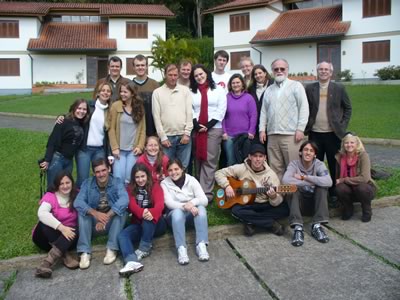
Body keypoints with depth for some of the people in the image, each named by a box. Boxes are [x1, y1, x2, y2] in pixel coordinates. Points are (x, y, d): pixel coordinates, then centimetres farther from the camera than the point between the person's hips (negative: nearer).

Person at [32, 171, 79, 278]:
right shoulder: (50, 196, -10)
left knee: (75, 230, -30)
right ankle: (64, 255, -36)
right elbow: (41, 213, -28)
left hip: (69, 234, 1)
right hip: (50, 234, -1)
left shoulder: (77, 196, -1)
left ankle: (47, 263, -45)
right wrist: (61, 227, -38)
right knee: (45, 222, -30)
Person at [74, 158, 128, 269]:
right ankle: (84, 252, -27)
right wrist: (95, 213, -40)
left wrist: (107, 217, -40)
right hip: (94, 224, 1)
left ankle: (112, 249, -26)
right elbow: (78, 202, -22)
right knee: (82, 212, -24)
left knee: (121, 208, -27)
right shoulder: (87, 183, -6)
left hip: (112, 223, -1)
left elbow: (124, 200, -29)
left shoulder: (117, 182, -10)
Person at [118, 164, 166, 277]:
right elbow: (132, 205, -12)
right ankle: (132, 262, -49)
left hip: (155, 223, -2)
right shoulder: (131, 189, 6)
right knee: (122, 235, -25)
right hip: (138, 224, 2)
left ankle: (145, 248, -23)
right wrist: (142, 212, -37)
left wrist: (152, 213, -43)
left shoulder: (155, 186, 0)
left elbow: (160, 203, -18)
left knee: (148, 217, -34)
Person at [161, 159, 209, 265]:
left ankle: (201, 245, -38)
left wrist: (192, 203, -32)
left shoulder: (191, 180, -3)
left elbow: (204, 200, -11)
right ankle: (181, 248, -43)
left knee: (201, 208, -32)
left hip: (192, 213, 1)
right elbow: (169, 203, -19)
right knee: (177, 212, -36)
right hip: (175, 215, -1)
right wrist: (185, 206, -36)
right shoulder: (164, 183, -4)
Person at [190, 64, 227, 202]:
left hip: (214, 128, -3)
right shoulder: (192, 92, 14)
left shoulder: (218, 89, 7)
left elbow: (221, 110, -2)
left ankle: (206, 192, -8)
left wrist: (208, 125, -10)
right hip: (197, 129, 3)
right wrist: (196, 125, -11)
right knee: (199, 160, 5)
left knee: (209, 161, -8)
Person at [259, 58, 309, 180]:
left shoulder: (296, 86, 5)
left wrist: (300, 129, -10)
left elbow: (304, 108, -2)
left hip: (291, 134, -4)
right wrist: (262, 129, 7)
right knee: (275, 168, 6)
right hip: (272, 135, 5)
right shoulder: (269, 90, 20)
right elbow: (264, 111, 18)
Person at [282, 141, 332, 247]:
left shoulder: (319, 164, -10)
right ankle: (298, 228, -38)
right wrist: (312, 182, -30)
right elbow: (285, 180, -33)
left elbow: (328, 182, -31)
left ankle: (316, 226, -27)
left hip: (315, 201, 1)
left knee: (322, 187, -25)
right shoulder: (294, 164, -11)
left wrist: (304, 177, -28)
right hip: (299, 202, -1)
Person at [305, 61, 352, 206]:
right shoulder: (309, 88, 4)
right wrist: (306, 126, 1)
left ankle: (334, 194, 17)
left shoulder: (339, 88, 2)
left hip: (333, 133, -1)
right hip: (315, 134, 1)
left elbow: (347, 108, 7)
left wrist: (342, 126, 0)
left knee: (334, 166, 6)